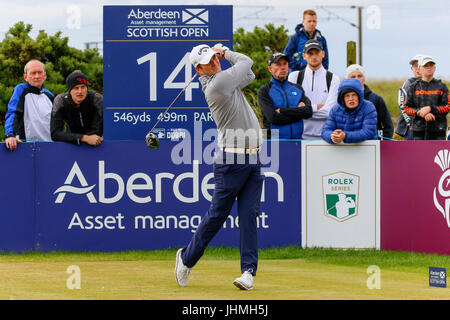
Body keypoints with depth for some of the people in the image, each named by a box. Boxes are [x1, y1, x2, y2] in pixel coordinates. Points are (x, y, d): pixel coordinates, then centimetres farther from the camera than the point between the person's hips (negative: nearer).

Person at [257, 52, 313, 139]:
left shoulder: (297, 88, 17)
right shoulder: (264, 91, 6)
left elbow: (308, 111, 1)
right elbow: (273, 117, -8)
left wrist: (282, 110, -5)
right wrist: (298, 112, -1)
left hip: (297, 138, 3)